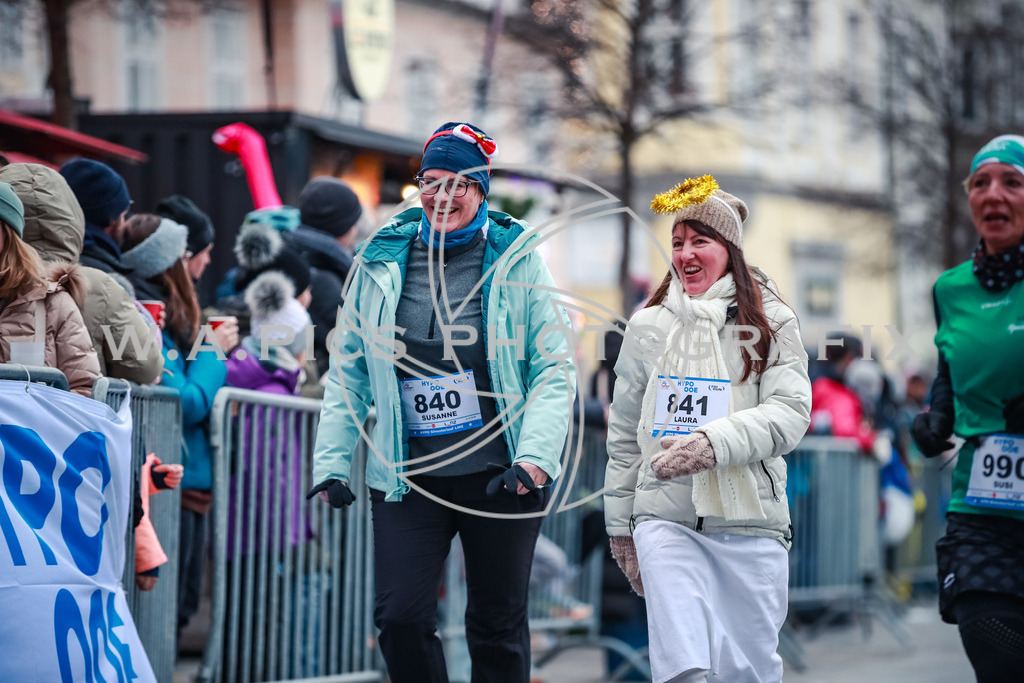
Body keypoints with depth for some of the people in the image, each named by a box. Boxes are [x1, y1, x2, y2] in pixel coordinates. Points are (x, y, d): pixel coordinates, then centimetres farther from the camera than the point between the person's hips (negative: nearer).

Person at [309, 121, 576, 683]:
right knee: (400, 617, -8)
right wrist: (331, 462, 3)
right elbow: (347, 373, 10)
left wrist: (535, 457, -14)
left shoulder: (517, 260, 0)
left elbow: (555, 369, -2)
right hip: (407, 478, 2)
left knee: (497, 625, 7)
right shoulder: (381, 262, 5)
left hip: (500, 475, -1)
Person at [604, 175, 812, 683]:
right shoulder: (648, 327, 11)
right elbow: (624, 435, 18)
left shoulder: (771, 322, 3)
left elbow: (790, 412, -9)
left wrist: (713, 443, -24)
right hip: (665, 519, 1)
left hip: (749, 520, -1)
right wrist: (620, 526, 17)